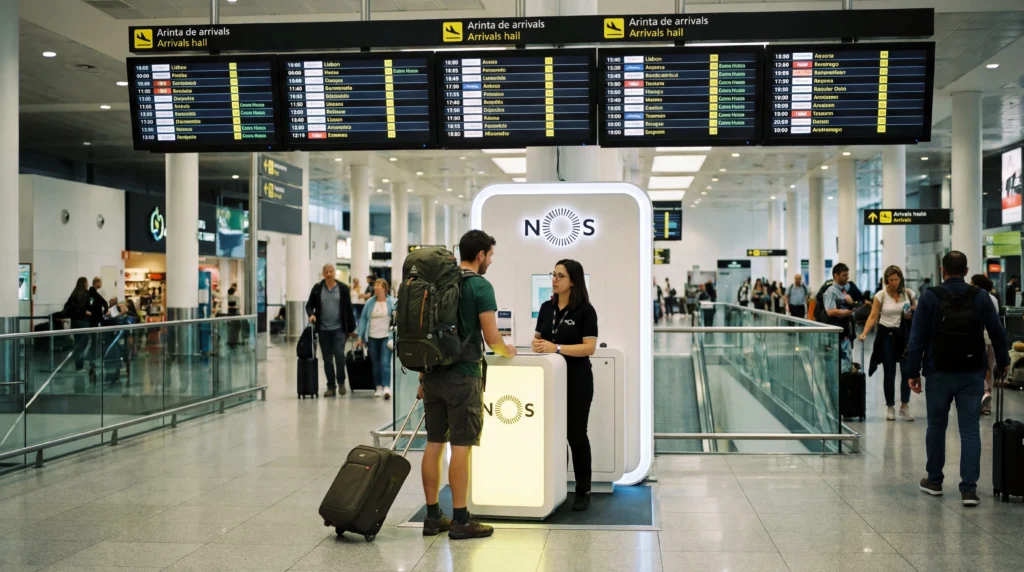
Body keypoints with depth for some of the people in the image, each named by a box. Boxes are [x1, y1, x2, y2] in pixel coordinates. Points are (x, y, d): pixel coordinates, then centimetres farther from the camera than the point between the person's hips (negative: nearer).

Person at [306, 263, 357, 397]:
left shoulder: (343, 288, 1)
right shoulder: (317, 288, 4)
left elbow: (348, 309, 4)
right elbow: (309, 305, 10)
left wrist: (351, 328, 5)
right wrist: (311, 314, -12)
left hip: (339, 328, -2)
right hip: (323, 329, 2)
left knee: (339, 354, -15)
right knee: (327, 359, 7)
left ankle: (341, 382, 6)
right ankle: (331, 386, 14)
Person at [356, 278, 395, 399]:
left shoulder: (392, 302, -3)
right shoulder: (370, 302, 5)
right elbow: (363, 319, 7)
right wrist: (360, 336, 2)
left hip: (386, 337, -3)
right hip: (372, 338, 3)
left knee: (385, 363, -12)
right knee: (375, 364, 9)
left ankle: (387, 388, -16)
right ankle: (379, 387, 19)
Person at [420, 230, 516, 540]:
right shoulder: (480, 286, -10)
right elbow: (491, 338, -13)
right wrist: (507, 351, 9)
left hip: (433, 373, 7)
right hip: (462, 376, -7)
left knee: (434, 443, 9)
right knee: (460, 446, -3)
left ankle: (432, 517, 14)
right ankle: (460, 520, 2)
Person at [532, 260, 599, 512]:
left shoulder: (585, 310, -9)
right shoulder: (546, 307, 8)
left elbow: (589, 347, -15)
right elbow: (537, 338, 15)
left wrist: (557, 348, -24)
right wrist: (537, 345, -9)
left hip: (577, 380, -5)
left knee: (576, 435, 0)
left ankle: (583, 492, 10)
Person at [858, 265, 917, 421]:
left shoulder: (909, 294, 2)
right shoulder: (881, 295, -3)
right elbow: (873, 316, -5)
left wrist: (913, 313, -11)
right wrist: (864, 333, -18)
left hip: (904, 335, 1)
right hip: (887, 335, -1)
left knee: (907, 371, -7)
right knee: (889, 373, 5)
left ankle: (904, 406, 4)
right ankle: (890, 407, 17)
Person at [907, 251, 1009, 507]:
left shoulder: (930, 297, -5)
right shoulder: (981, 297, -1)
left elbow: (917, 338, -7)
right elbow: (998, 333, 5)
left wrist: (913, 372, -2)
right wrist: (1003, 362, 20)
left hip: (939, 373, -1)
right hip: (972, 375, 1)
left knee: (936, 427, 13)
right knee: (970, 431, 1)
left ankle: (934, 481, 23)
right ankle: (969, 488, -5)